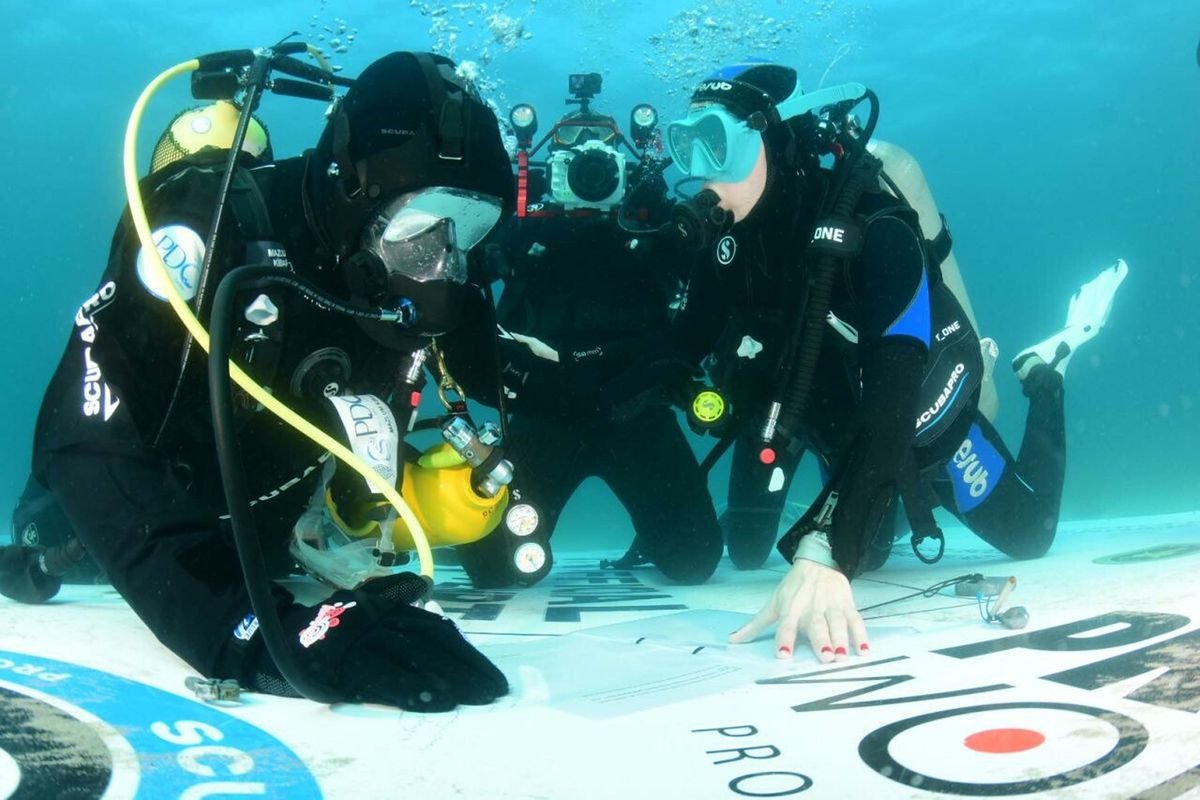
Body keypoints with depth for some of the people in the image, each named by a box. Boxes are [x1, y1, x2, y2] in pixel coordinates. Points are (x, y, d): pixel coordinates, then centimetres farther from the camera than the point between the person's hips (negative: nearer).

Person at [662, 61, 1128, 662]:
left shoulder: (873, 231, -39)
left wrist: (825, 556, -60)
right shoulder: (714, 234, -23)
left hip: (921, 410, -4)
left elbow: (891, 404, -49)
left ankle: (1044, 370, 32)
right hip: (837, 419, 4)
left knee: (1028, 535, 15)